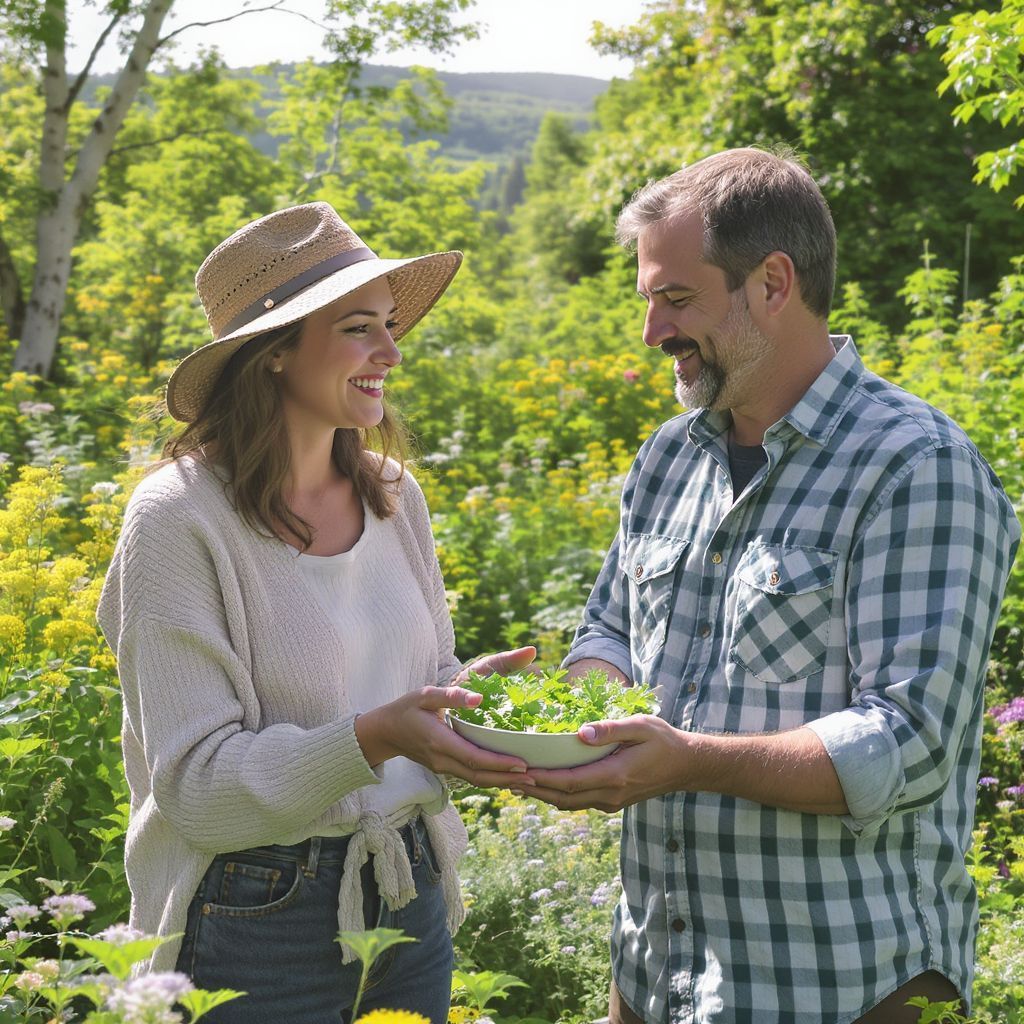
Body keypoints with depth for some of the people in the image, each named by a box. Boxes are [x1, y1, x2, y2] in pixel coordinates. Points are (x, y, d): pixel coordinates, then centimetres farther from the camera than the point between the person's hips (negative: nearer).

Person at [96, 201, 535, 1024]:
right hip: (261, 921, -6)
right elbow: (196, 785, -19)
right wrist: (371, 740, -31)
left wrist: (470, 692, -11)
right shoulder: (181, 519, -17)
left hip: (412, 904, 6)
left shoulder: (395, 495, 2)